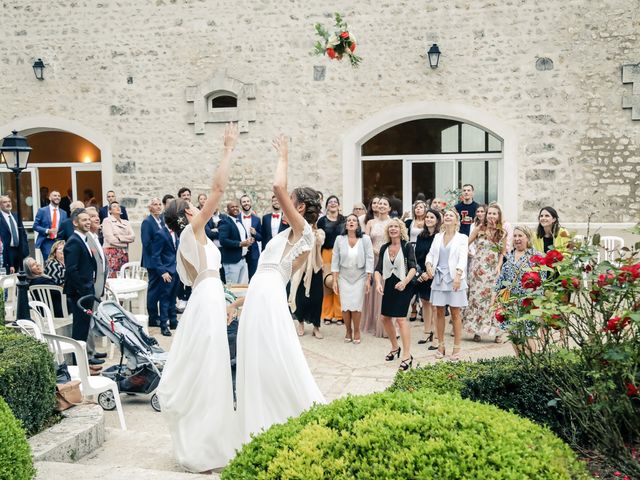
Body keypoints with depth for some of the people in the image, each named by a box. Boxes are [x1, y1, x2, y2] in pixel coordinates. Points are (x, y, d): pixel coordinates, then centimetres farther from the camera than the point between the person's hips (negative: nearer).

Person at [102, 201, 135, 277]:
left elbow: (133, 237, 3)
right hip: (112, 253, -5)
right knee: (112, 278, -11)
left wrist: (119, 237, -10)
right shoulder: (107, 221, 2)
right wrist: (125, 243, -1)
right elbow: (111, 239, -9)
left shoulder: (126, 222, 18)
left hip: (124, 253, 5)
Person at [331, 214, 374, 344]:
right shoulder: (339, 239, -5)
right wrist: (334, 280, -3)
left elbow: (369, 259, -6)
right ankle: (348, 330, 19)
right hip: (344, 277, 1)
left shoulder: (365, 239, -8)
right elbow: (335, 260, -1)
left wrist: (368, 279, -8)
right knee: (345, 305, -2)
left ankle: (356, 331, 16)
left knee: (356, 305, -5)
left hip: (359, 277, -1)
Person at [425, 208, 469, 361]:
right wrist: (428, 264, -12)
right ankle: (441, 346, 19)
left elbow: (463, 258, -11)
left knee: (455, 314, 1)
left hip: (454, 278, -4)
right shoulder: (437, 237, 13)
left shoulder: (462, 238, 1)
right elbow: (431, 254, 10)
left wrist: (458, 274, -25)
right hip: (439, 278, 4)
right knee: (439, 312, 7)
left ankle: (456, 348, 9)